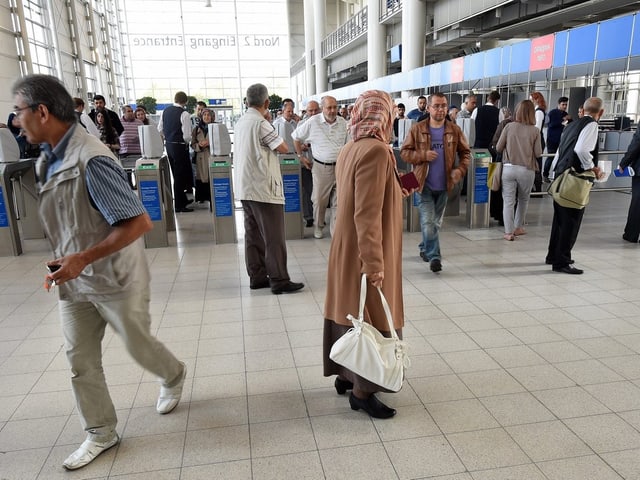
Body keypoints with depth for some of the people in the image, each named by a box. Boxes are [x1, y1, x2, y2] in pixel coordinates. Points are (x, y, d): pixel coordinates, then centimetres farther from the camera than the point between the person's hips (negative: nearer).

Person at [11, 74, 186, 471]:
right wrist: (65, 262, 14)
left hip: (115, 279, -8)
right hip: (74, 279, 8)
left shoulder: (91, 160, -26)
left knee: (138, 346, 13)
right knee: (80, 359, 12)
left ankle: (174, 377, 45)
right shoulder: (49, 157, 2)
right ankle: (101, 433, 29)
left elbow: (140, 223, -28)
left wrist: (84, 259, -27)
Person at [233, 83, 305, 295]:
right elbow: (283, 148, -11)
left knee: (253, 235, 11)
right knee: (274, 236, -3)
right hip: (263, 187, -9)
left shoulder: (241, 122, 11)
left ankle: (257, 277, 18)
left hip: (245, 187, 9)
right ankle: (279, 280, 1)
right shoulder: (261, 123, -15)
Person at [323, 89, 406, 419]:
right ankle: (362, 391, 15)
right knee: (372, 319, 3)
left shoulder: (350, 150, 8)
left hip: (347, 249, 9)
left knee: (350, 312, 18)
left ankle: (345, 375, 32)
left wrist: (395, 193, 31)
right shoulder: (376, 150, -20)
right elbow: (367, 214, -25)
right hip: (365, 254, -9)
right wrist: (374, 262, -25)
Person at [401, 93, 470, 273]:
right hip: (424, 184, -3)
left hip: (443, 185, 3)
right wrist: (423, 155, -18)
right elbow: (404, 152, -3)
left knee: (436, 222, 15)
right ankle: (434, 256, -4)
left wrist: (460, 169, -10)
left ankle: (425, 249, 34)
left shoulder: (454, 130, 1)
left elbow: (465, 152, 8)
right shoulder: (417, 129, -4)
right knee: (428, 222, -10)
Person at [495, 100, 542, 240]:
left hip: (509, 168, 0)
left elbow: (498, 148, 0)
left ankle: (509, 232, 1)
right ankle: (518, 227, 31)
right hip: (527, 170, 1)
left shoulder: (509, 126, -4)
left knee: (508, 201, 4)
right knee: (523, 200, 21)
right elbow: (538, 153, -3)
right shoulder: (535, 131, -3)